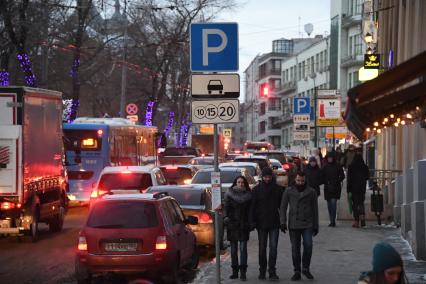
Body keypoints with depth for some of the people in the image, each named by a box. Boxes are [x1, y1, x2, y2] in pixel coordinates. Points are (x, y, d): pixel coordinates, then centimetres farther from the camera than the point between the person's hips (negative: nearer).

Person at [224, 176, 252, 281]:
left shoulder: (248, 195, 4)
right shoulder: (229, 194, 4)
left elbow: (251, 209, 4)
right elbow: (226, 207, 2)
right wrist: (225, 217, -13)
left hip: (243, 225, -1)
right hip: (232, 224, 1)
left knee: (243, 248, -8)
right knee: (233, 249, 8)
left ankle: (243, 272, -7)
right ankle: (235, 271, 15)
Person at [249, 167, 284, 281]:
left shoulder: (278, 189, 2)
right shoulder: (257, 189, 1)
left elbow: (281, 206, 7)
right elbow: (252, 206, 0)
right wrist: (252, 222, -8)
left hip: (274, 223, 0)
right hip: (261, 223, 0)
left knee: (273, 247, -6)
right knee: (262, 248, 7)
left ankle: (272, 271, -4)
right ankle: (262, 271, 16)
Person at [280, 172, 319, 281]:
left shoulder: (311, 192, 5)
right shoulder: (289, 191, 4)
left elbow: (315, 209, 9)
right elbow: (283, 207, 5)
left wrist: (315, 226, 8)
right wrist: (282, 222, -5)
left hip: (307, 224, -1)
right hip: (293, 225, 1)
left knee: (308, 245, -14)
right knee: (295, 249, 4)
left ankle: (306, 268, 5)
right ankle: (297, 271, 14)